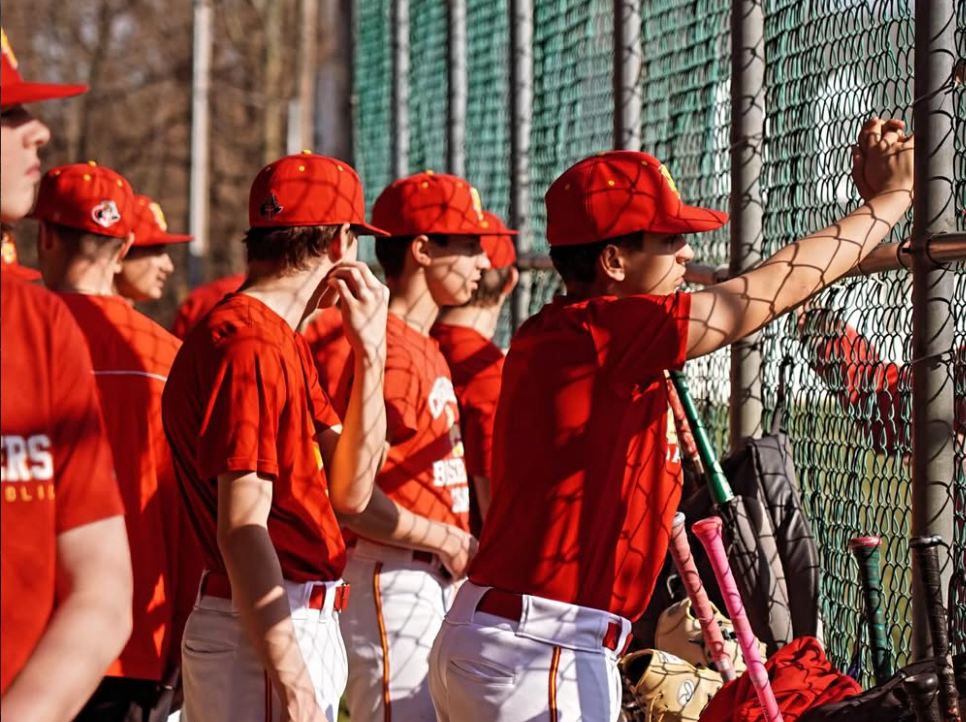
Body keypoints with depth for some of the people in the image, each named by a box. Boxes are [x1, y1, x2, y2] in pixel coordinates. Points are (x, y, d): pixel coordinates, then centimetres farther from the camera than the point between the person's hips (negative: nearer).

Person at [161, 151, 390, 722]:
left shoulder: (286, 342, 16)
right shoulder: (251, 342, -15)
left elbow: (348, 491, 12)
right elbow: (241, 528, -21)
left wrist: (371, 351, 6)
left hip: (305, 625, 10)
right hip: (265, 633, -10)